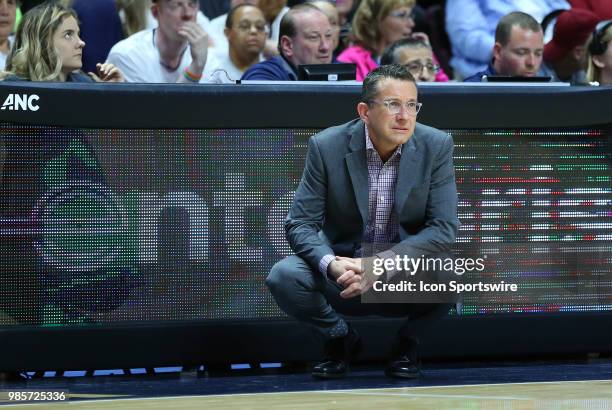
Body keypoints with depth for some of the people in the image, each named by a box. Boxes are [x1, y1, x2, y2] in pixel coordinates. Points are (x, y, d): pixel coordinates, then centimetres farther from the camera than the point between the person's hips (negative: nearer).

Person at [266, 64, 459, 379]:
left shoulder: (436, 146, -11)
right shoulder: (327, 146, -11)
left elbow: (444, 228, -16)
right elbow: (300, 223, -11)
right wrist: (332, 265, -33)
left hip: (408, 276, 0)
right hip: (343, 271, 0)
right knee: (284, 277, -28)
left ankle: (408, 341, 2)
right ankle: (340, 338, 5)